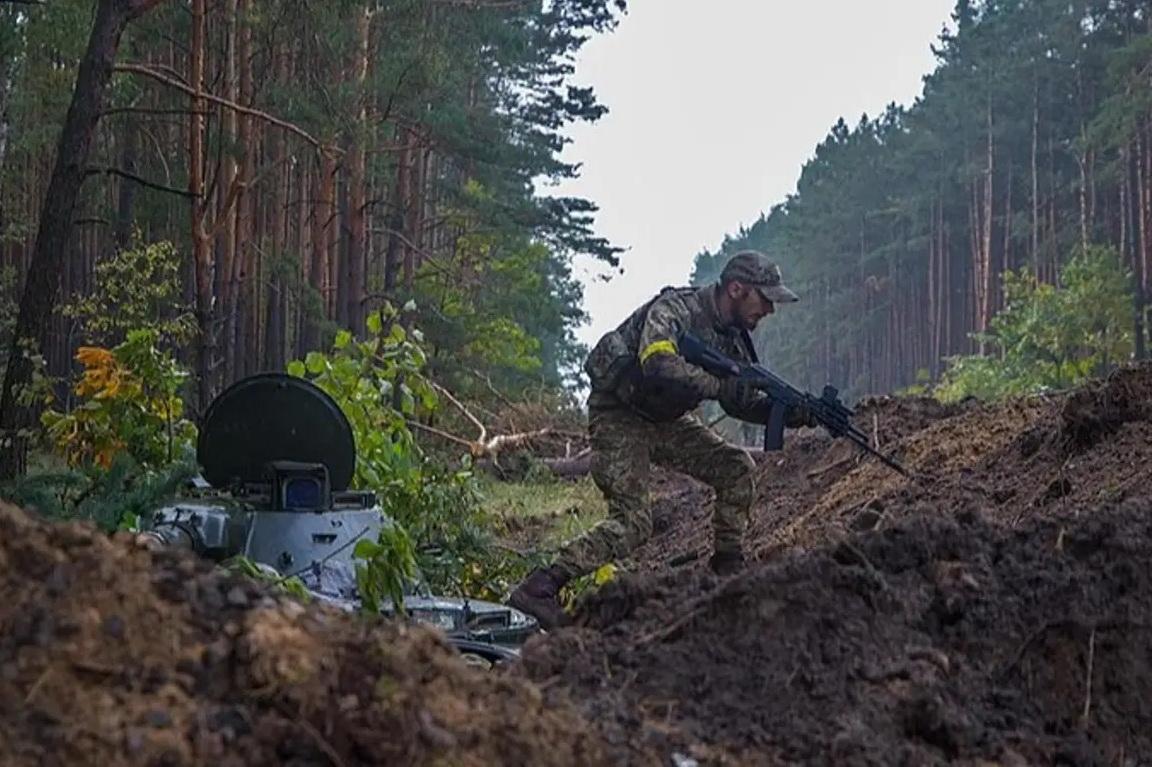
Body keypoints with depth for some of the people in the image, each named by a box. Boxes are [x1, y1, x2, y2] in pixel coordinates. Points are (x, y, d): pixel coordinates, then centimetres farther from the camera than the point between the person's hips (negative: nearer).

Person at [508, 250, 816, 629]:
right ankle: (538, 589, -21)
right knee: (633, 520, -19)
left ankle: (728, 570, 8)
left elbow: (744, 403, 7)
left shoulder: (732, 335, 3)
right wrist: (720, 384, -33)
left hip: (663, 419, 8)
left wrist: (799, 414, -8)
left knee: (736, 468, -3)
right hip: (619, 417, -8)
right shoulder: (673, 310, -24)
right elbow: (659, 367, -41)